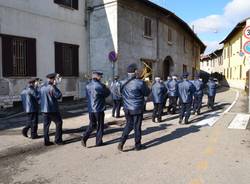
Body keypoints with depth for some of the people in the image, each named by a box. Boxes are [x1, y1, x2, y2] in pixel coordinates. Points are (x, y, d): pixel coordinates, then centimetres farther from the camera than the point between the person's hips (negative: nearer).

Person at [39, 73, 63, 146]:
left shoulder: (42, 87, 8)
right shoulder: (52, 87, -16)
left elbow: (40, 97, 16)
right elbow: (59, 96, -10)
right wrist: (55, 86, -3)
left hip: (44, 109, 7)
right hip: (52, 109, -7)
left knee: (46, 125, 11)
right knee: (59, 123, 7)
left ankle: (46, 141, 14)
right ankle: (58, 140, 8)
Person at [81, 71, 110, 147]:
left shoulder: (88, 86, 4)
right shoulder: (100, 86, -16)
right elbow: (107, 93, -3)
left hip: (90, 109, 6)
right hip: (99, 109, -6)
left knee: (91, 124, 19)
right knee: (100, 126, 9)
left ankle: (84, 138, 5)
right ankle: (98, 142, 16)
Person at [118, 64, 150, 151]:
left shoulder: (123, 83, -2)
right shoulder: (139, 82, -18)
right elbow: (147, 93, -7)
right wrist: (145, 86, 12)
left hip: (127, 109, 5)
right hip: (137, 109, -4)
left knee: (129, 125, 20)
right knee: (137, 127, 10)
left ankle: (121, 142, 10)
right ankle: (137, 145, 23)